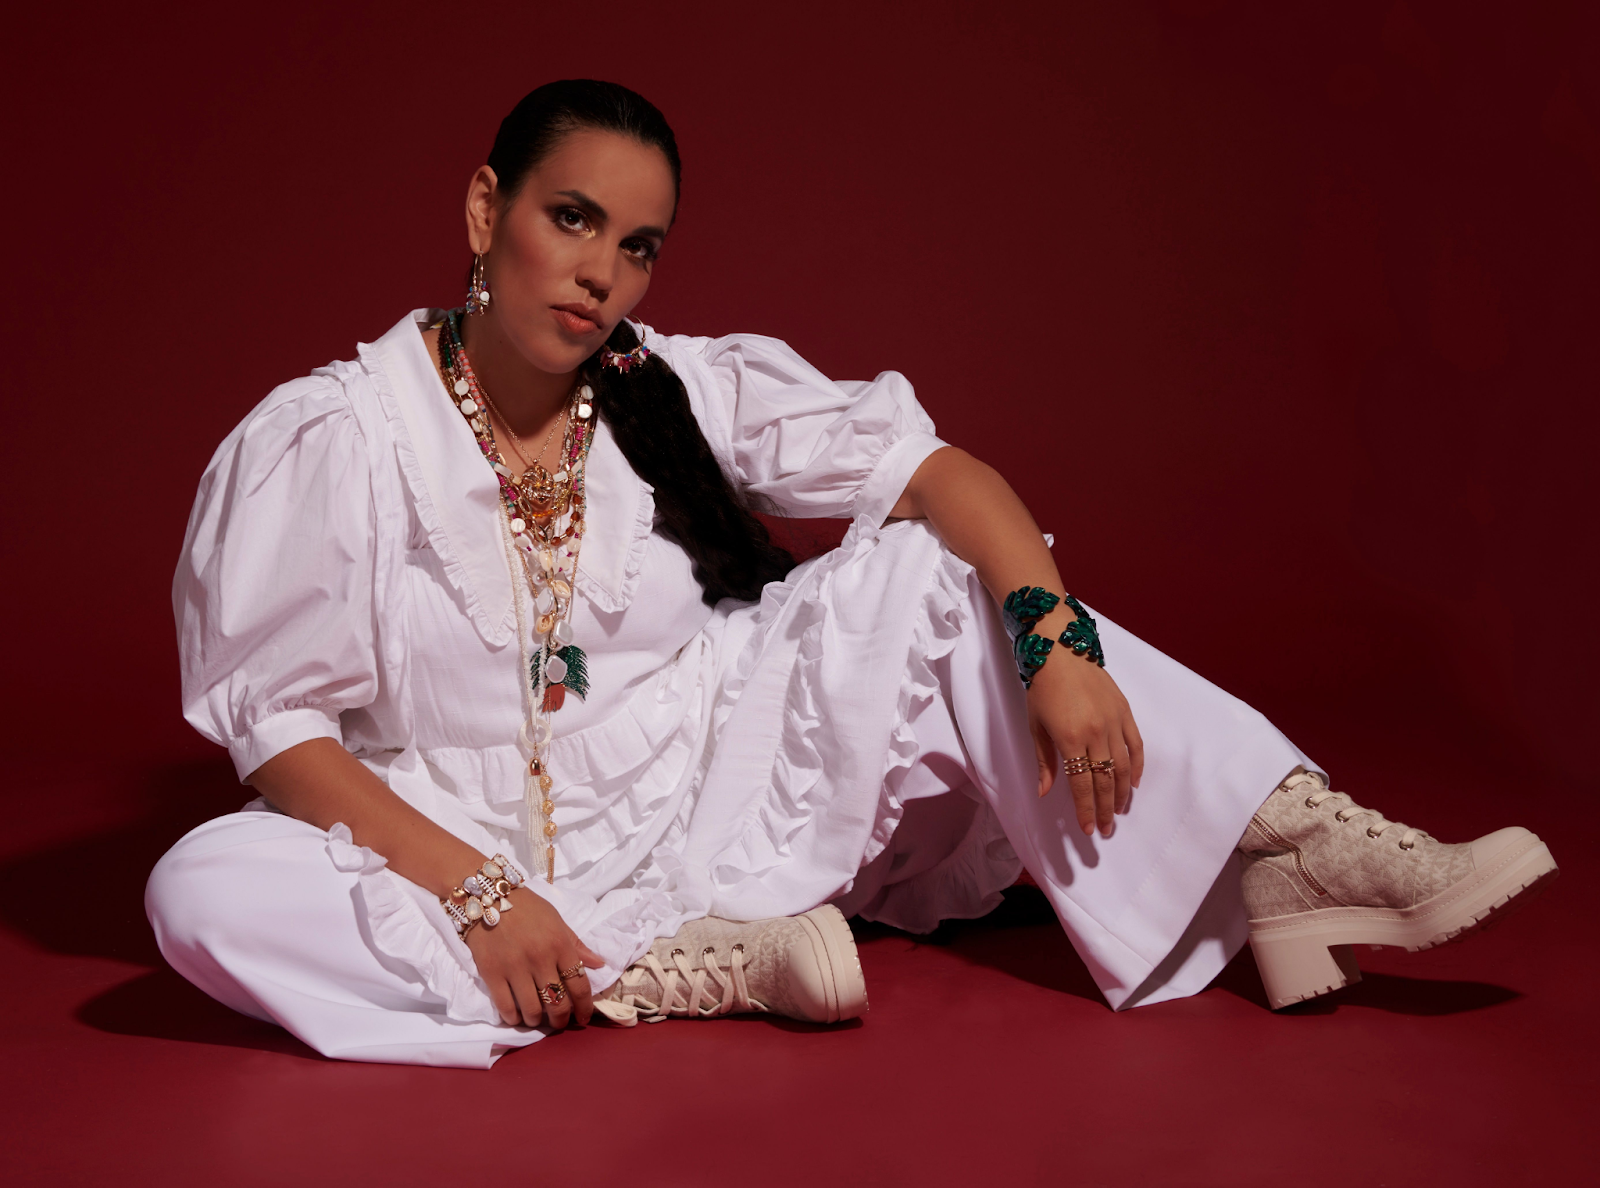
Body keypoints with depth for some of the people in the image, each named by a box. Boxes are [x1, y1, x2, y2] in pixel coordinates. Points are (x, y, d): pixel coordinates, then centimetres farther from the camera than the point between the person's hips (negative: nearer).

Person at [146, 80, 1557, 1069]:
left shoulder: (684, 393, -1)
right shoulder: (328, 438, -9)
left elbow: (938, 472, -7)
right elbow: (279, 724, -11)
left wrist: (1054, 639, -25)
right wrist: (477, 896, -23)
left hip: (705, 812, 2)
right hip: (468, 856, -2)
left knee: (925, 569, -13)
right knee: (205, 893, -31)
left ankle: (1297, 858, -23)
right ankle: (697, 972, -26)